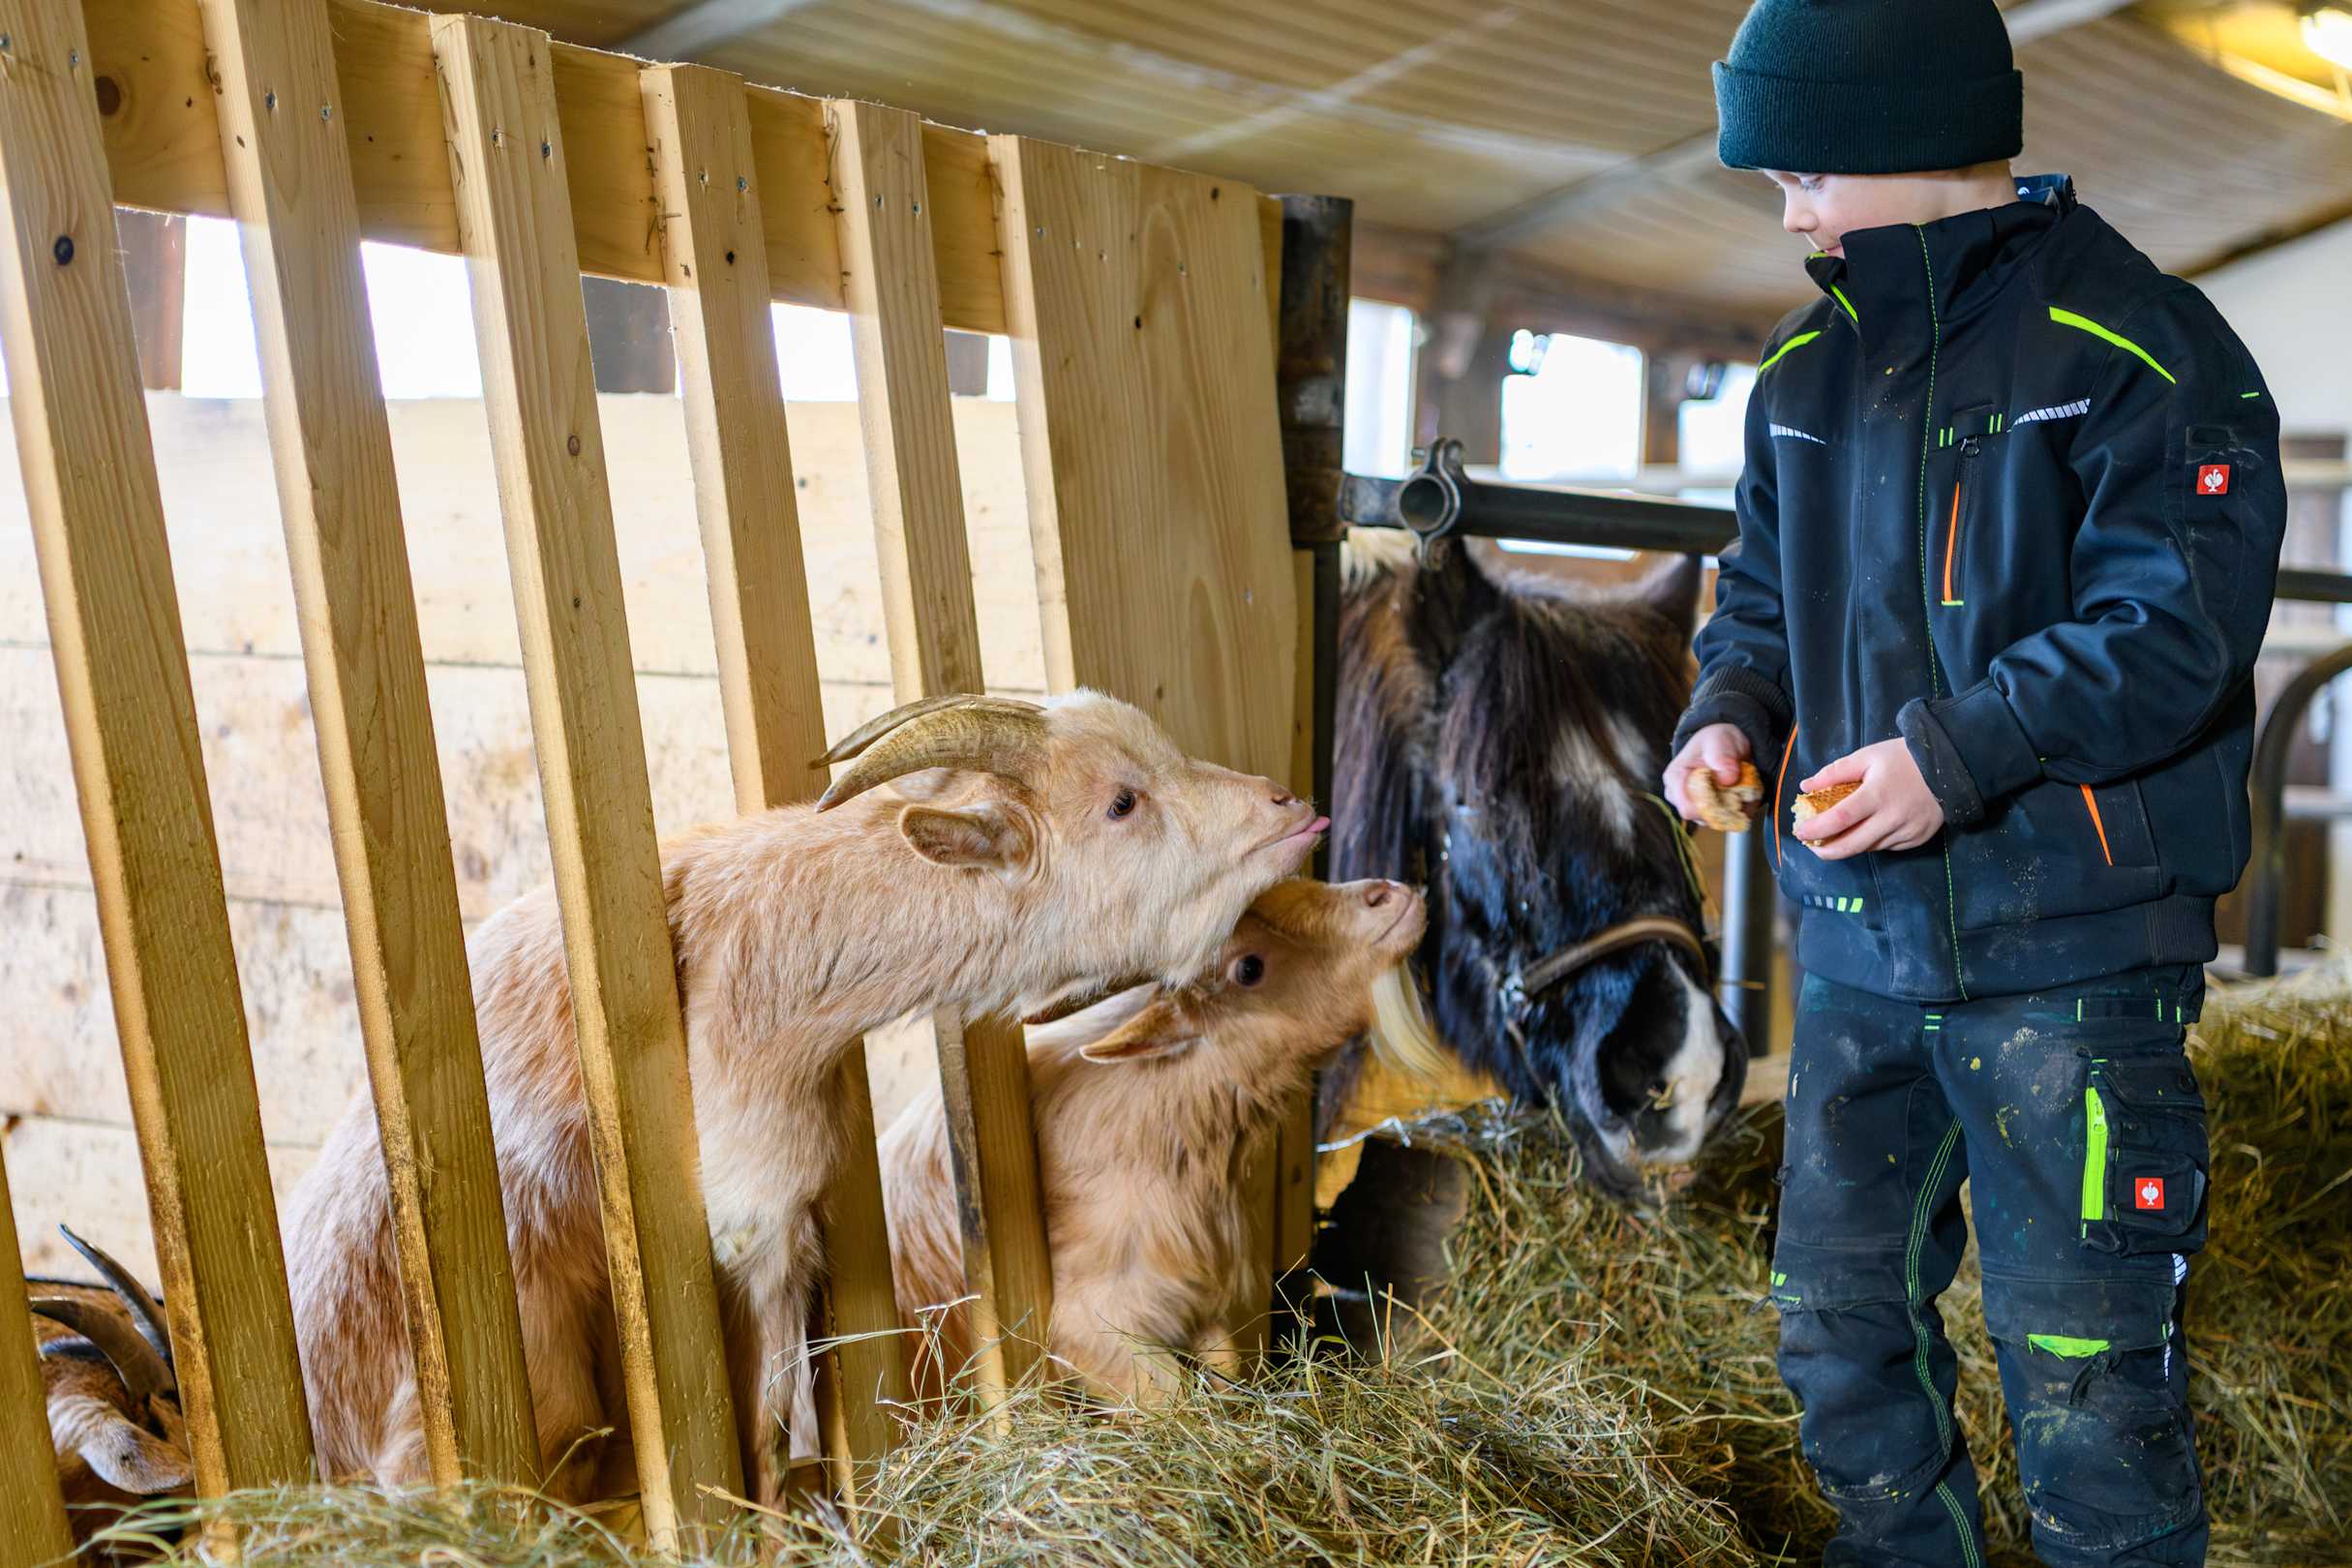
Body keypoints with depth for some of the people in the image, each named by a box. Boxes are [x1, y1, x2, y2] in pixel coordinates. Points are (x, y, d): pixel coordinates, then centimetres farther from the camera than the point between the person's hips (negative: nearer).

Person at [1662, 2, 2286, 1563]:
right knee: (1841, 1318, 17)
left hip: (2069, 951, -6)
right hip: (1859, 935, 7)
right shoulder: (1809, 366, 10)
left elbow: (2177, 621, -17)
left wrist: (1957, 750, -25)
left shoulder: (2135, 347, -10)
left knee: (2083, 1375, 1)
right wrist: (1732, 710, -1)